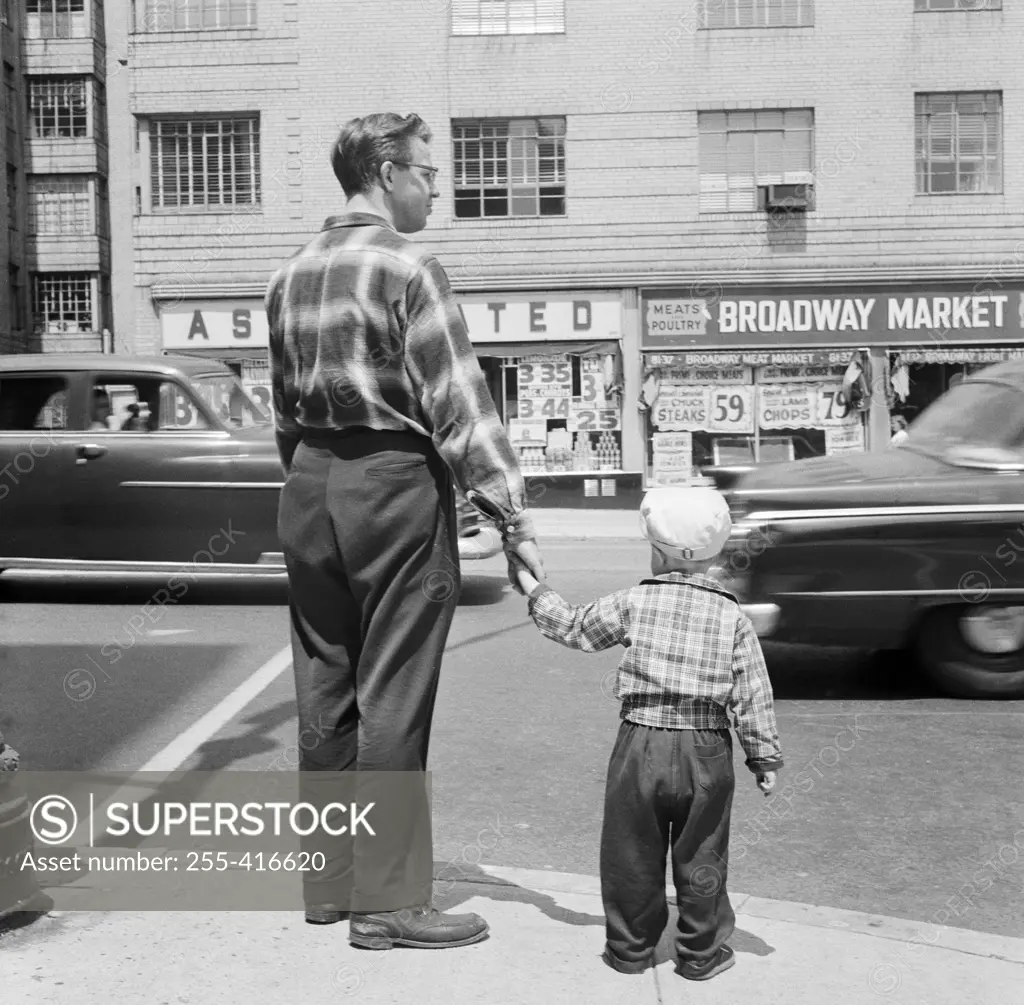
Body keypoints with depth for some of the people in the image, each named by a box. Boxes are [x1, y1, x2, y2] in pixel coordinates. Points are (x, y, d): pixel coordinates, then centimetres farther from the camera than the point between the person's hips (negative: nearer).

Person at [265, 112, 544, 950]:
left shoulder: (291, 275, 12)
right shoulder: (408, 268, -10)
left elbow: (286, 407, 15)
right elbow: (458, 404, -16)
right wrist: (513, 516, -15)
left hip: (308, 488, 8)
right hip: (393, 485, -7)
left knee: (324, 691, 13)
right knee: (392, 697, -1)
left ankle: (327, 880, 25)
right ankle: (387, 901, 7)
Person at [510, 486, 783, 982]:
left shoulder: (633, 603, -3)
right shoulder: (733, 618, -1)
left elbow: (574, 628, 10)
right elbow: (753, 697, 0)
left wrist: (534, 591, 24)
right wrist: (765, 757, 8)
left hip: (641, 745, -1)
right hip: (706, 753, 1)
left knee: (633, 854, 13)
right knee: (701, 857, 12)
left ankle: (631, 947, 23)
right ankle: (701, 953, 21)